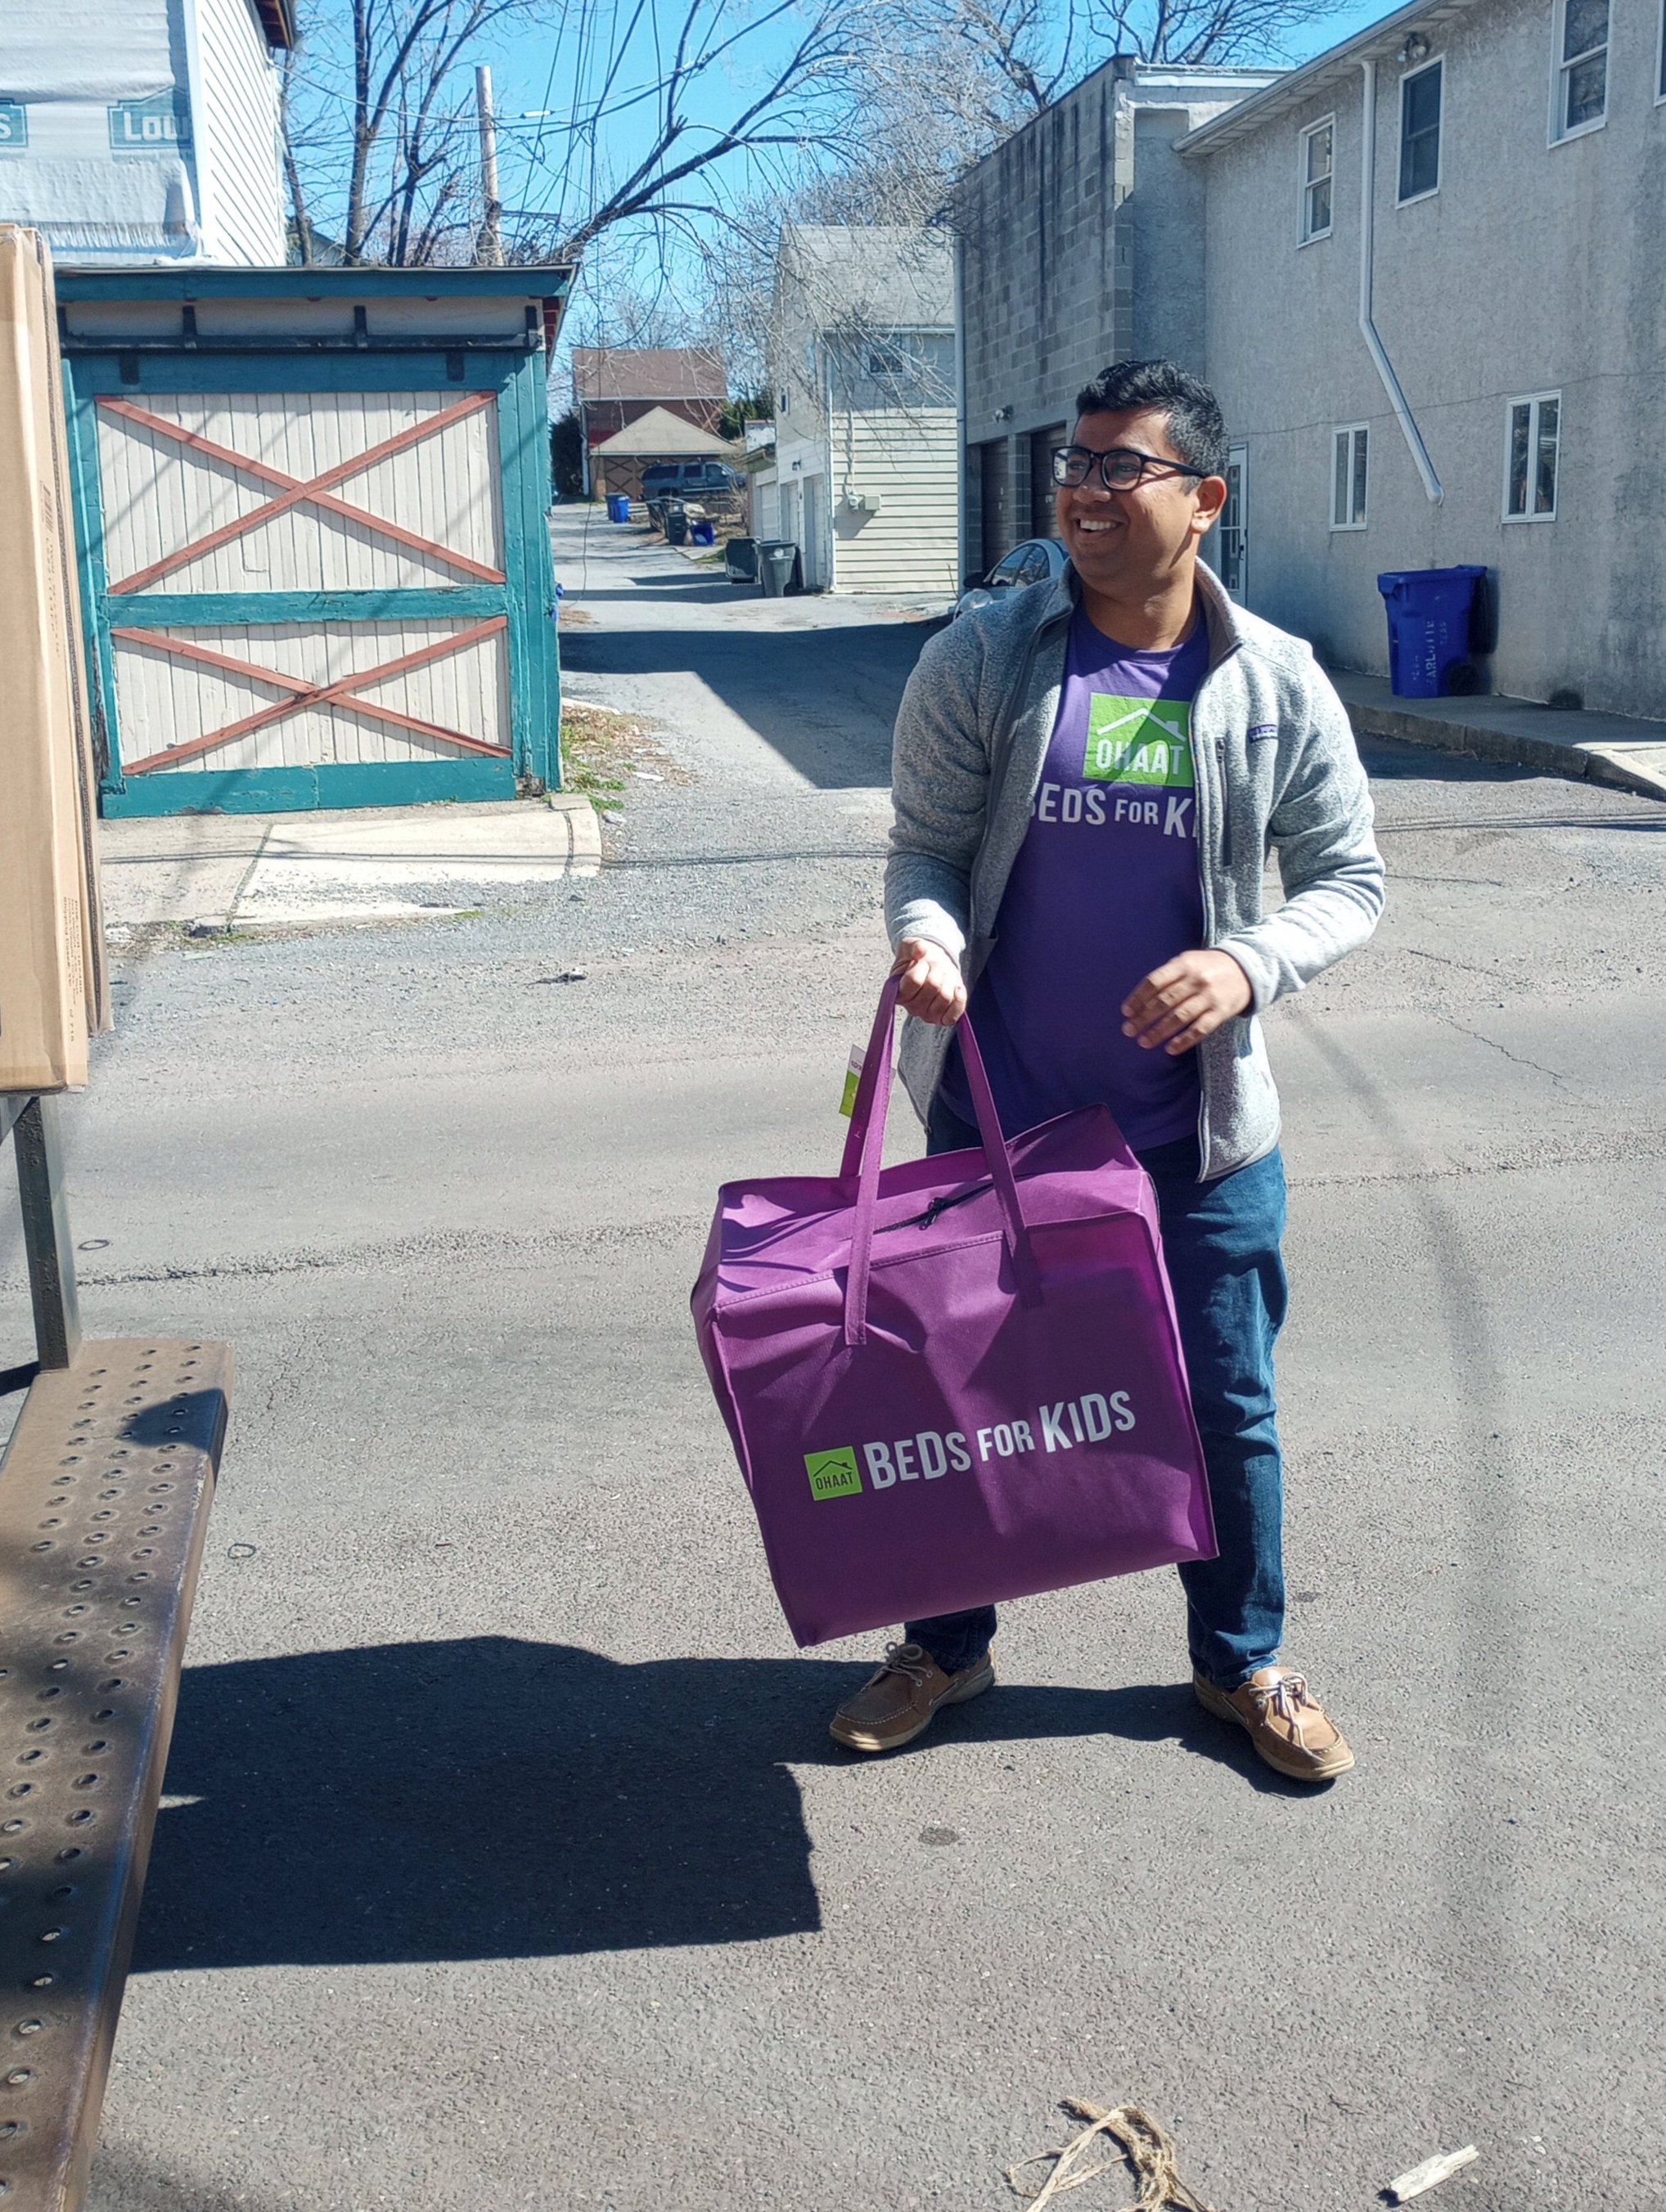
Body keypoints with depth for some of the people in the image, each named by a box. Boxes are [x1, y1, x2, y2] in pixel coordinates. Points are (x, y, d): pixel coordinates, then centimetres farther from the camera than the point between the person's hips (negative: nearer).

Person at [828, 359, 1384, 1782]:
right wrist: (926, 930, -25)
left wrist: (1248, 966, -19)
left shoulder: (1277, 686, -4)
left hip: (1198, 1129, 0)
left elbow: (1350, 880, 0)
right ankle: (947, 1646, 37)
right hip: (997, 1113, 0)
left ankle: (1243, 1663, 37)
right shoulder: (981, 660, -6)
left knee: (1226, 1407, 13)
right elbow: (927, 843, -2)